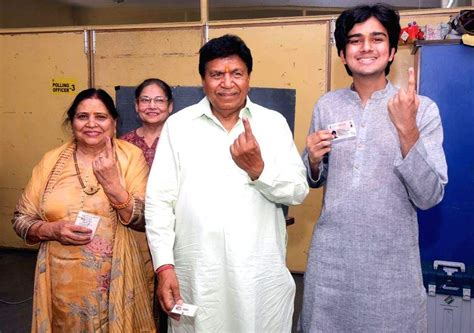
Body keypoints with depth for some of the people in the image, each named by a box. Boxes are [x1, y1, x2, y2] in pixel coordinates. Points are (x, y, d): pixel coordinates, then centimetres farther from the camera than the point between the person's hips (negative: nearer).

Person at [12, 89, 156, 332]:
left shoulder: (131, 156, -4)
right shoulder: (52, 161, 1)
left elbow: (145, 221, -10)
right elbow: (21, 220, 5)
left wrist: (112, 183, -22)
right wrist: (52, 230, -14)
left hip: (116, 281, -1)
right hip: (62, 283, 2)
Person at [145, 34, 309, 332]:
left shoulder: (274, 123, 2)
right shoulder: (178, 125, 1)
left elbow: (299, 191, 0)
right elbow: (159, 200, -2)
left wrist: (258, 169, -17)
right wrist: (164, 266, -7)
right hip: (196, 276, 0)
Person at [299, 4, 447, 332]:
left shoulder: (422, 109, -8)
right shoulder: (326, 106, 1)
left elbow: (429, 197, -12)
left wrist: (407, 129, -22)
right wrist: (313, 161, -10)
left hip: (391, 261, -2)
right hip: (330, 256, 3)